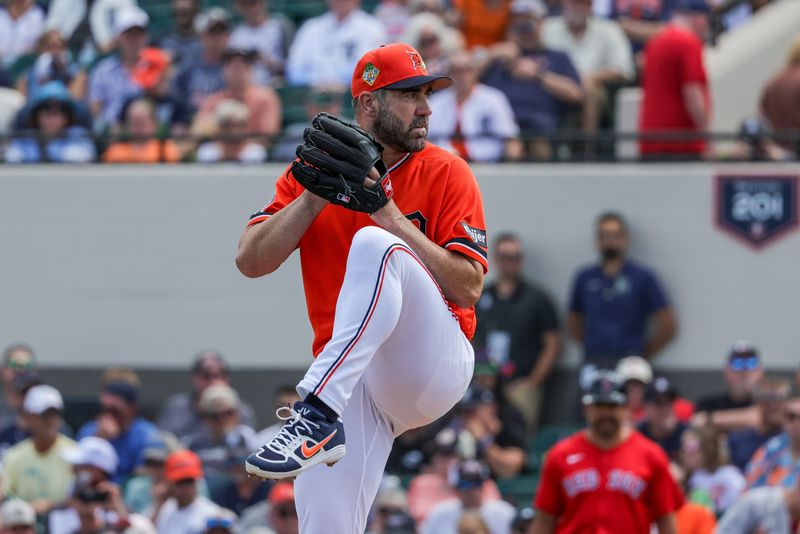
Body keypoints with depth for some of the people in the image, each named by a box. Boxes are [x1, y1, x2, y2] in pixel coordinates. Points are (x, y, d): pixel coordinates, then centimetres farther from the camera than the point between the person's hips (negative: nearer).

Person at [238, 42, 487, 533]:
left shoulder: (447, 173, 3)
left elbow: (468, 288, -7)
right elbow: (251, 262, 2)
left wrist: (390, 216, -14)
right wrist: (318, 194, -8)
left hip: (435, 361, -3)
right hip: (351, 381, 3)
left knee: (373, 246, -30)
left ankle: (318, 414, -41)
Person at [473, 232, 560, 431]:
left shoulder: (536, 297, 5)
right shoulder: (480, 297, 14)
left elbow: (552, 344, 3)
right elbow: (468, 340, 17)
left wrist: (532, 382, -6)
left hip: (521, 387, -3)